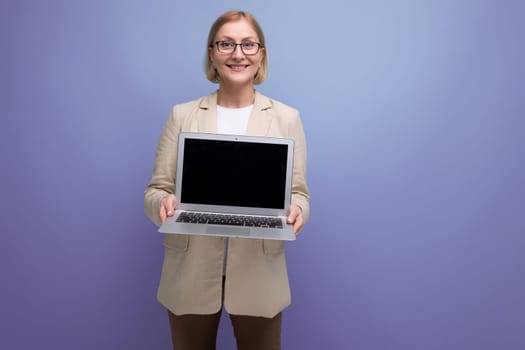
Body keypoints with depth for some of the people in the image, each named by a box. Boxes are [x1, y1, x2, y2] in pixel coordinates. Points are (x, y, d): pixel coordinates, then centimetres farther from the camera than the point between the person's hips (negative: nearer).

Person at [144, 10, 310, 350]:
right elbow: (156, 189, 3)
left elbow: (299, 193, 2)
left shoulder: (287, 117, 4)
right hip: (191, 276, 1)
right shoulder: (182, 115, 4)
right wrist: (164, 202, -20)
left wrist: (296, 211, -20)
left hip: (257, 276, 0)